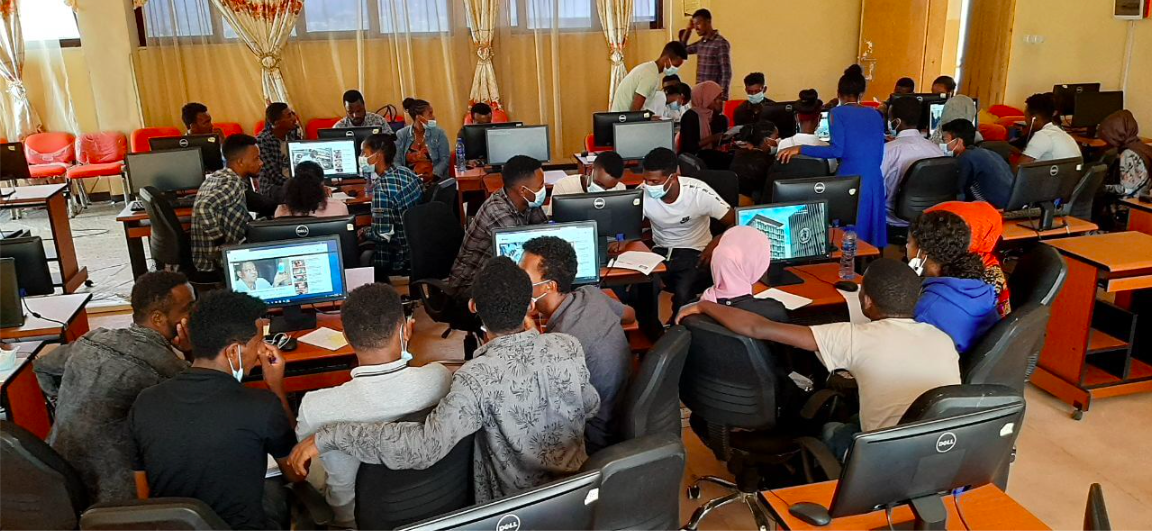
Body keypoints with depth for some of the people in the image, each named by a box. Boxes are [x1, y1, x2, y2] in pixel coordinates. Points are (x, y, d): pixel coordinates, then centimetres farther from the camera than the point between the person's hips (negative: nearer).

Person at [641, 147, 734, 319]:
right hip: (660, 251, 3)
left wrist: (715, 243, -30)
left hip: (694, 253, -3)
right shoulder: (643, 193, -14)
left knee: (682, 293, -31)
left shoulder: (699, 192, -20)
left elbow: (736, 223, -12)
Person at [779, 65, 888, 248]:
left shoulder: (837, 113, -1)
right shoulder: (875, 115, 16)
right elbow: (879, 154, 17)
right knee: (869, 234, 11)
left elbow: (836, 151, -13)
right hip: (875, 180, 6)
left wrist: (800, 149, -10)